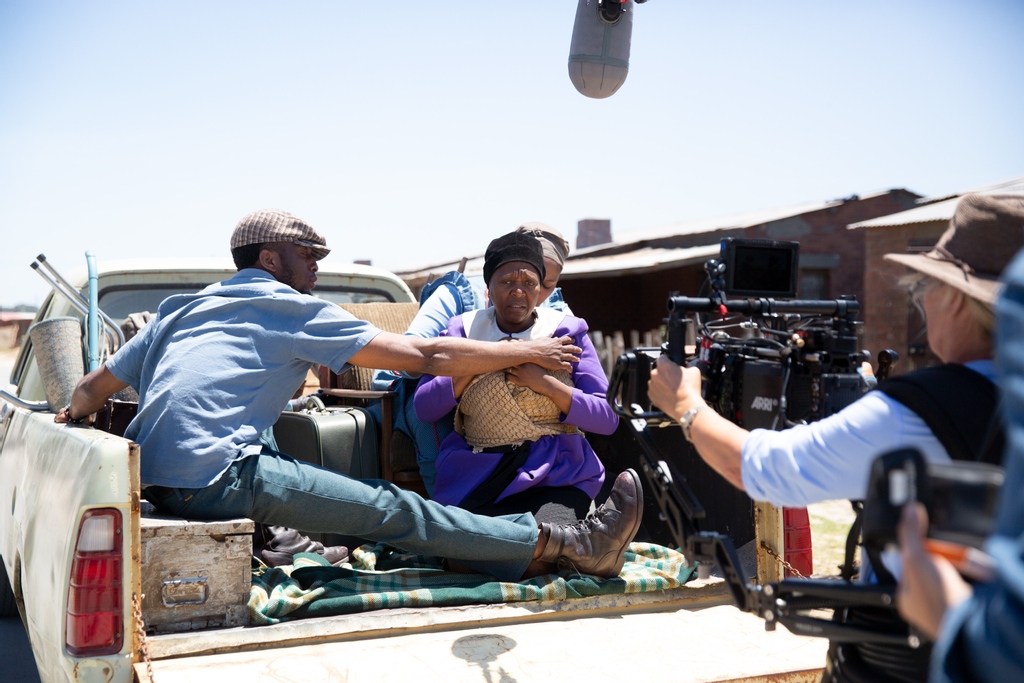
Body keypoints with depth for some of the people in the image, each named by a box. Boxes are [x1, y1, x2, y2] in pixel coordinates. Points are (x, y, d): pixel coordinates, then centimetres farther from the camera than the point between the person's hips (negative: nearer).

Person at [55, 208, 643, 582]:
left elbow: (96, 386, 26)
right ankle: (574, 546, -3)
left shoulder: (179, 311, 23)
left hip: (151, 479, 8)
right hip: (215, 480, -8)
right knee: (393, 510, -7)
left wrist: (69, 419, 49)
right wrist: (525, 352, 9)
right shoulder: (290, 309, 3)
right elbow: (425, 357, 0)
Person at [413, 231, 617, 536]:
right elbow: (424, 408, 3)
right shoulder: (463, 329, 11)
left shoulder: (566, 330, 7)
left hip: (556, 474, -1)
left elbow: (607, 418, 1)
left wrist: (545, 383, -12)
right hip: (474, 476, 1)